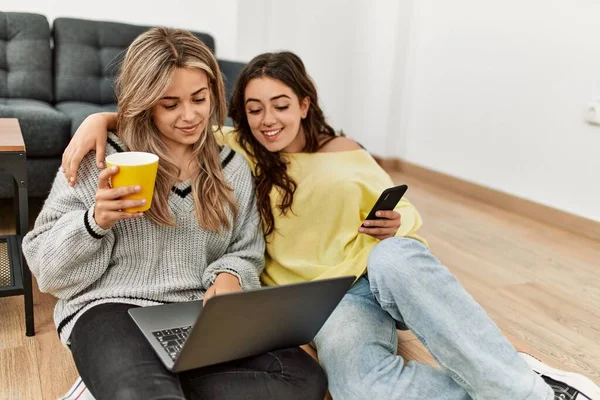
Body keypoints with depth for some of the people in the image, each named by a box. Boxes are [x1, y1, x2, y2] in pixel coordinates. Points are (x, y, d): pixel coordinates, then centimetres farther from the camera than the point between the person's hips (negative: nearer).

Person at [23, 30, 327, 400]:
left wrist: (229, 276, -9)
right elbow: (47, 263, 2)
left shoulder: (233, 166, 11)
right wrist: (95, 221, -18)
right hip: (113, 310, -5)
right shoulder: (101, 160, 1)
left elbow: (247, 253, 15)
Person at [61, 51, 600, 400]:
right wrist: (100, 118, -12)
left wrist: (397, 226, -9)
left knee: (394, 258, -39)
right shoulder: (234, 152, 10)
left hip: (382, 272, 1)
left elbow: (408, 218, 14)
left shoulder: (345, 152, 12)